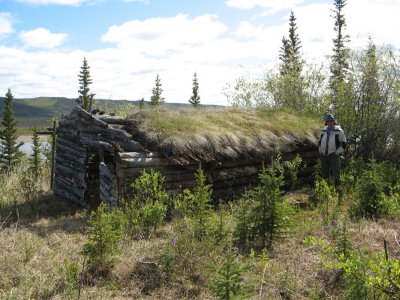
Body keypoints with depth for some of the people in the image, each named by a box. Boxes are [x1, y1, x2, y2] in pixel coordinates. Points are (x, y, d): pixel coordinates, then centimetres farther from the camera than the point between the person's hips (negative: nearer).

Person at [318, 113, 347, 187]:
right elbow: (320, 142, 24)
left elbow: (343, 143, -1)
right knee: (324, 173, 11)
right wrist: (320, 151, 12)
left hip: (334, 155, -5)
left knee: (336, 172, -7)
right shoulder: (323, 131, 13)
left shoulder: (339, 131, -2)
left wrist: (337, 152, -9)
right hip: (324, 155, 5)